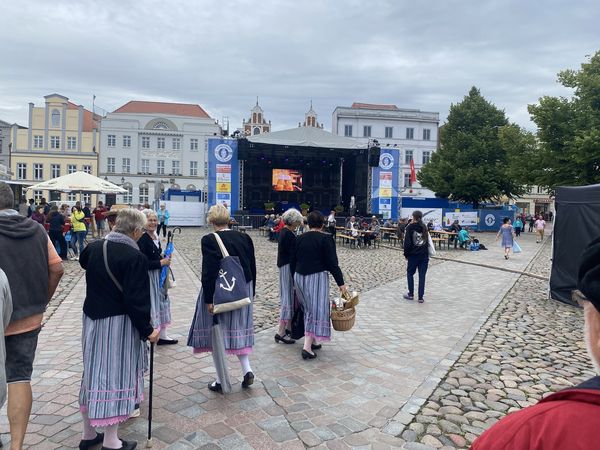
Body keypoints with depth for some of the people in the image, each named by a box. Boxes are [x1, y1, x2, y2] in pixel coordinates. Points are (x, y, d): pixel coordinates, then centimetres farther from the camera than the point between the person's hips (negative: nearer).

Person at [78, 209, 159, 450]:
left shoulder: (94, 247, 1)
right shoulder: (135, 257, -21)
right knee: (116, 374, 4)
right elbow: (136, 299, -23)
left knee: (93, 371, 19)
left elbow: (83, 261, 26)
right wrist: (146, 330, -15)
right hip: (119, 324, -7)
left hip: (91, 318, 7)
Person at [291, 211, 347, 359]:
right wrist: (341, 283, -8)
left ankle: (313, 341, 25)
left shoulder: (300, 238, 7)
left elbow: (293, 261, 11)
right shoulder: (325, 239, -8)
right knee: (317, 310, -2)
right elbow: (332, 263, -12)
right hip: (317, 278, -6)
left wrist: (295, 279, 22)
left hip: (299, 277, 6)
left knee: (309, 309, 18)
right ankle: (307, 347, -10)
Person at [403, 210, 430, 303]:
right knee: (422, 275, 4)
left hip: (413, 254, -4)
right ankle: (421, 297, 5)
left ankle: (411, 294, 17)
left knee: (410, 273, 13)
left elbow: (407, 242, -10)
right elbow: (427, 240, 13)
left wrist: (406, 254, -2)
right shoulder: (424, 227, 8)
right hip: (424, 254, 4)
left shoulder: (410, 227, -7)